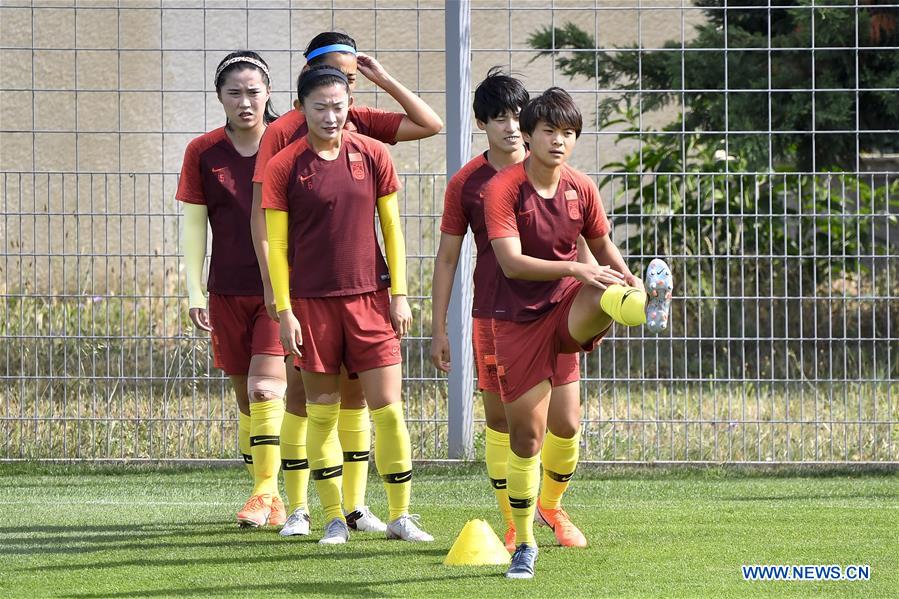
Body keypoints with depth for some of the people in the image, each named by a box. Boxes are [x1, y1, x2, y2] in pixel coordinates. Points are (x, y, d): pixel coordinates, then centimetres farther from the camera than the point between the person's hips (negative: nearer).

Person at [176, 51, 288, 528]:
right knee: (247, 401, 7)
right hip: (229, 292, 3)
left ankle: (265, 492, -12)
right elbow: (193, 224, 5)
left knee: (264, 389, -17)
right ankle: (270, 501, 16)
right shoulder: (203, 152, 3)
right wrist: (195, 292, -1)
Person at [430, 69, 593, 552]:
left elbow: (579, 243, 11)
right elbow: (446, 257, 7)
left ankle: (550, 505, 23)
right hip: (494, 317, 0)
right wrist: (438, 328, 4)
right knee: (500, 422, 2)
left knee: (566, 423, -4)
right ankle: (514, 527, 14)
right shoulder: (466, 182, 1)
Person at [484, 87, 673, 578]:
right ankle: (524, 544, 13)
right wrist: (575, 268, -34)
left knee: (610, 293, -33)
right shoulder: (502, 189, -12)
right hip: (519, 320, -3)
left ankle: (646, 310, -70)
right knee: (526, 433, 0)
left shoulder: (581, 189, 2)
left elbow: (604, 249, 15)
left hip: (568, 308, 3)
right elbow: (512, 262, -23)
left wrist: (629, 280, -7)